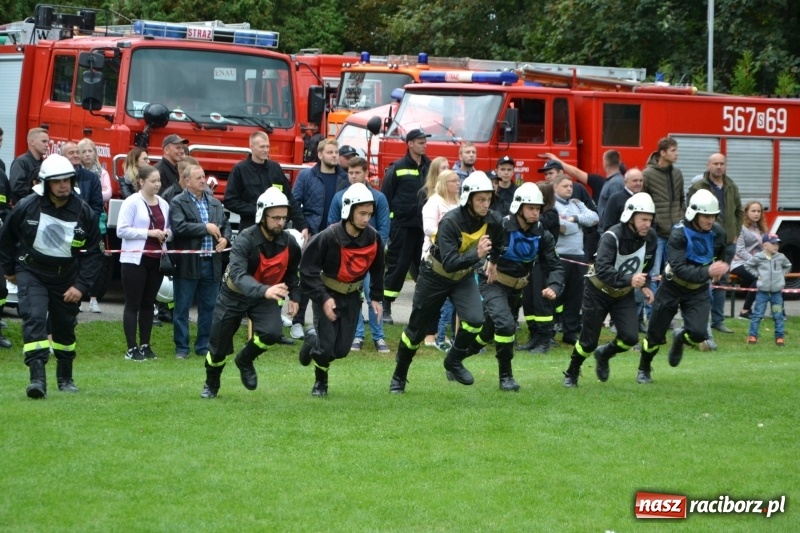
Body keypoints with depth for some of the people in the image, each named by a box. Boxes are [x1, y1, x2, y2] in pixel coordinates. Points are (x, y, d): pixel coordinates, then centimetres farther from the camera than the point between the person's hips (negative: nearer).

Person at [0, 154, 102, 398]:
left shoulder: (83, 212, -10)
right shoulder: (27, 206, -14)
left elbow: (93, 252, -2)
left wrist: (81, 285, -9)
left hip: (66, 278, 2)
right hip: (32, 273, -2)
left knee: (65, 327, 12)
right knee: (34, 318, -21)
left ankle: (65, 378, 33)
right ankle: (37, 377, -28)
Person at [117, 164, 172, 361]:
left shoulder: (163, 204, 11)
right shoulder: (132, 203, -7)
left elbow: (168, 230, 21)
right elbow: (122, 230, -13)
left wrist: (166, 234, -3)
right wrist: (148, 233, -18)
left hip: (156, 259, 6)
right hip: (135, 259, -6)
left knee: (148, 304, 10)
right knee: (133, 304, -2)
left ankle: (145, 345, 16)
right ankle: (132, 348, 0)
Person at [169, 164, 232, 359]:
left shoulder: (215, 203, 15)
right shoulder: (178, 203, -4)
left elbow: (226, 224, 19)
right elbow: (179, 227, -18)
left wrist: (225, 238, -3)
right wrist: (206, 228, -14)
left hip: (212, 263, 5)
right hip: (188, 264, -5)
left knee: (209, 307, 9)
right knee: (182, 308, 1)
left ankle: (204, 346, 19)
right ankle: (181, 348, 9)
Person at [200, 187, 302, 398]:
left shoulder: (289, 243, -13)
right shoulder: (245, 240, -29)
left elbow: (292, 272, 10)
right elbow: (238, 275, -44)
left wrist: (294, 297, 1)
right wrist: (264, 291, -59)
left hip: (266, 296, 3)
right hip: (235, 295, -3)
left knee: (271, 333, -25)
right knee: (219, 346, 4)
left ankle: (245, 361, 8)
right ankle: (211, 384, 34)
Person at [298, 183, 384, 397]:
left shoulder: (373, 238, -11)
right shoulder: (328, 237, -25)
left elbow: (377, 269, 7)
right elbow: (308, 268, -20)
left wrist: (376, 298, 6)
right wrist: (323, 299, -25)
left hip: (352, 297, 4)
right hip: (326, 294, -4)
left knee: (342, 349, 0)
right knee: (326, 348, -11)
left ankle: (314, 337, 33)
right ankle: (320, 382, 22)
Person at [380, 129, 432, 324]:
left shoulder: (430, 167, 10)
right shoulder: (397, 169, -3)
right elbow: (385, 197, -2)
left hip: (425, 226, 4)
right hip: (402, 225, -4)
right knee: (397, 266, -1)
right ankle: (385, 308, 6)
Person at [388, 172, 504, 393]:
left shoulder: (493, 221, -16)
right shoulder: (450, 222, -32)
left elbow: (497, 248, 8)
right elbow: (449, 263, -39)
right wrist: (477, 254, -49)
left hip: (464, 277, 4)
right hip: (436, 276, -4)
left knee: (475, 320, -21)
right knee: (417, 328, 8)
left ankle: (454, 361, 5)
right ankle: (399, 375, 28)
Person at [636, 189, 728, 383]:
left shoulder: (718, 233, -11)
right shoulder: (679, 234, -26)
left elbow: (722, 256, 15)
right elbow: (679, 269, -35)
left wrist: (719, 270, 1)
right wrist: (707, 272, -44)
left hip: (698, 291, 3)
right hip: (673, 287, -3)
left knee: (698, 334, -17)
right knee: (656, 334, 6)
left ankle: (680, 338, 21)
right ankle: (644, 369, 34)